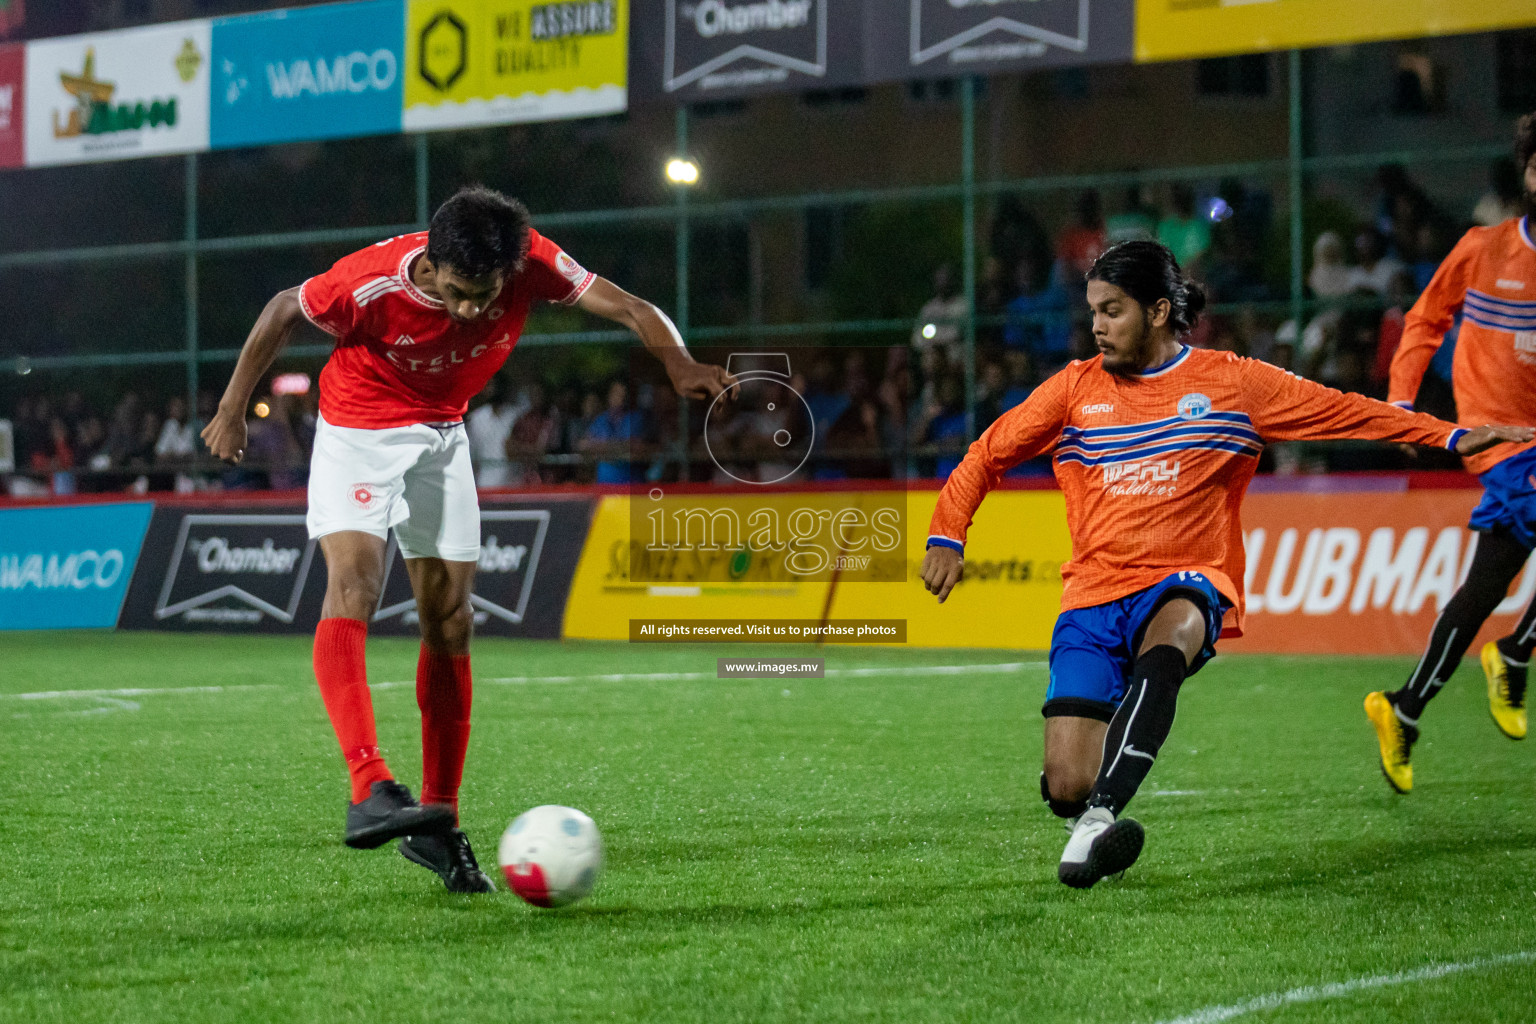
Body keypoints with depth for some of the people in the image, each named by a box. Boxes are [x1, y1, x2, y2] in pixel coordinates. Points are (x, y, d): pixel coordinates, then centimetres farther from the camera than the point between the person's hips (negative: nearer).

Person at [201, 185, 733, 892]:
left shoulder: (533, 264, -23)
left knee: (449, 624, 3)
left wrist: (679, 364, -38)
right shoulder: (370, 281, -30)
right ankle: (368, 789, -37)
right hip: (358, 430, -4)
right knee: (353, 585, -26)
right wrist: (232, 408, -6)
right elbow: (284, 311, -13)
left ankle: (436, 821, 10)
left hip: (442, 435, 4)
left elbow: (626, 307, -19)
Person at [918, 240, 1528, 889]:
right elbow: (989, 453, 18)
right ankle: (1086, 808, 22)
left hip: (1186, 585, -2)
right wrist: (946, 537, 7)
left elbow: (1343, 412, 11)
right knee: (1066, 788, -15)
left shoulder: (1232, 382, 7)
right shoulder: (1076, 387, 10)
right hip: (1094, 592, 2)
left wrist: (1453, 438, 8)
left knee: (1167, 640, -41)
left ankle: (1100, 816, -52)